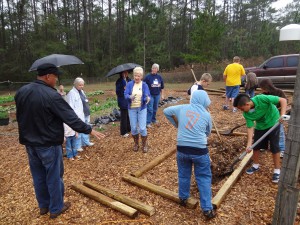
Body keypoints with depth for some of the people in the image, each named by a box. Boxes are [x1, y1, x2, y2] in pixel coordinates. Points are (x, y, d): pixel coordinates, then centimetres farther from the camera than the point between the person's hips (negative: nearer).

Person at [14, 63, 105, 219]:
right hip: (49, 144, -7)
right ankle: (56, 208, 24)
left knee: (38, 176, 20)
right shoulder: (51, 95, -22)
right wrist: (89, 130, -18)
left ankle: (43, 205, 37)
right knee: (54, 177, 9)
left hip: (29, 142, 8)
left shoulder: (21, 91, 3)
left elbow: (19, 117, 14)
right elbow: (70, 117, -24)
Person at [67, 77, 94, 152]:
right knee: (78, 131, 0)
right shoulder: (72, 93, -16)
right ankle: (77, 146, 13)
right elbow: (71, 106, -20)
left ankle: (86, 142, 37)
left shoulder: (81, 91, 11)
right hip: (79, 116, -9)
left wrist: (88, 113, 18)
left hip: (85, 114, 9)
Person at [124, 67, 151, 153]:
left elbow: (148, 96, -10)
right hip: (132, 108, 1)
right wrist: (130, 97, -33)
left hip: (142, 108, -1)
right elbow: (125, 95, -11)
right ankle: (136, 143, 30)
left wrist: (147, 98, -34)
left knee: (142, 128, -4)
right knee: (133, 128, 7)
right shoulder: (129, 84, -3)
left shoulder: (144, 85, -4)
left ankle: (144, 144, 18)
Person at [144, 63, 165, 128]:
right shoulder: (148, 77, -8)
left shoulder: (159, 77, 5)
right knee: (150, 109, -6)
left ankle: (153, 119, 30)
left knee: (155, 108, 14)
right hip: (150, 95, -4)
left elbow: (162, 87, 13)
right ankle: (148, 122, 0)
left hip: (157, 95, 4)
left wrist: (162, 95, 13)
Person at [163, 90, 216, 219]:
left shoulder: (182, 108, 3)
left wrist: (176, 124, 21)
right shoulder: (206, 115, 0)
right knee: (204, 178, 12)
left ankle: (183, 198, 40)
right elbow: (208, 133, 14)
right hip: (199, 150, -2)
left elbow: (166, 111, 15)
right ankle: (207, 209, 18)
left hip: (182, 148, 2)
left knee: (183, 175, 23)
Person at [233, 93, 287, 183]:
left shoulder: (261, 99, -34)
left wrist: (282, 114, -39)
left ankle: (277, 171, 14)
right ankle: (256, 165, 30)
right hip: (260, 126, 4)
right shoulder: (247, 114, -20)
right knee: (256, 146, 8)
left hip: (273, 123, -4)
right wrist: (249, 144, -24)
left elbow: (283, 100, -27)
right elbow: (250, 128, -17)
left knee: (274, 147, -2)